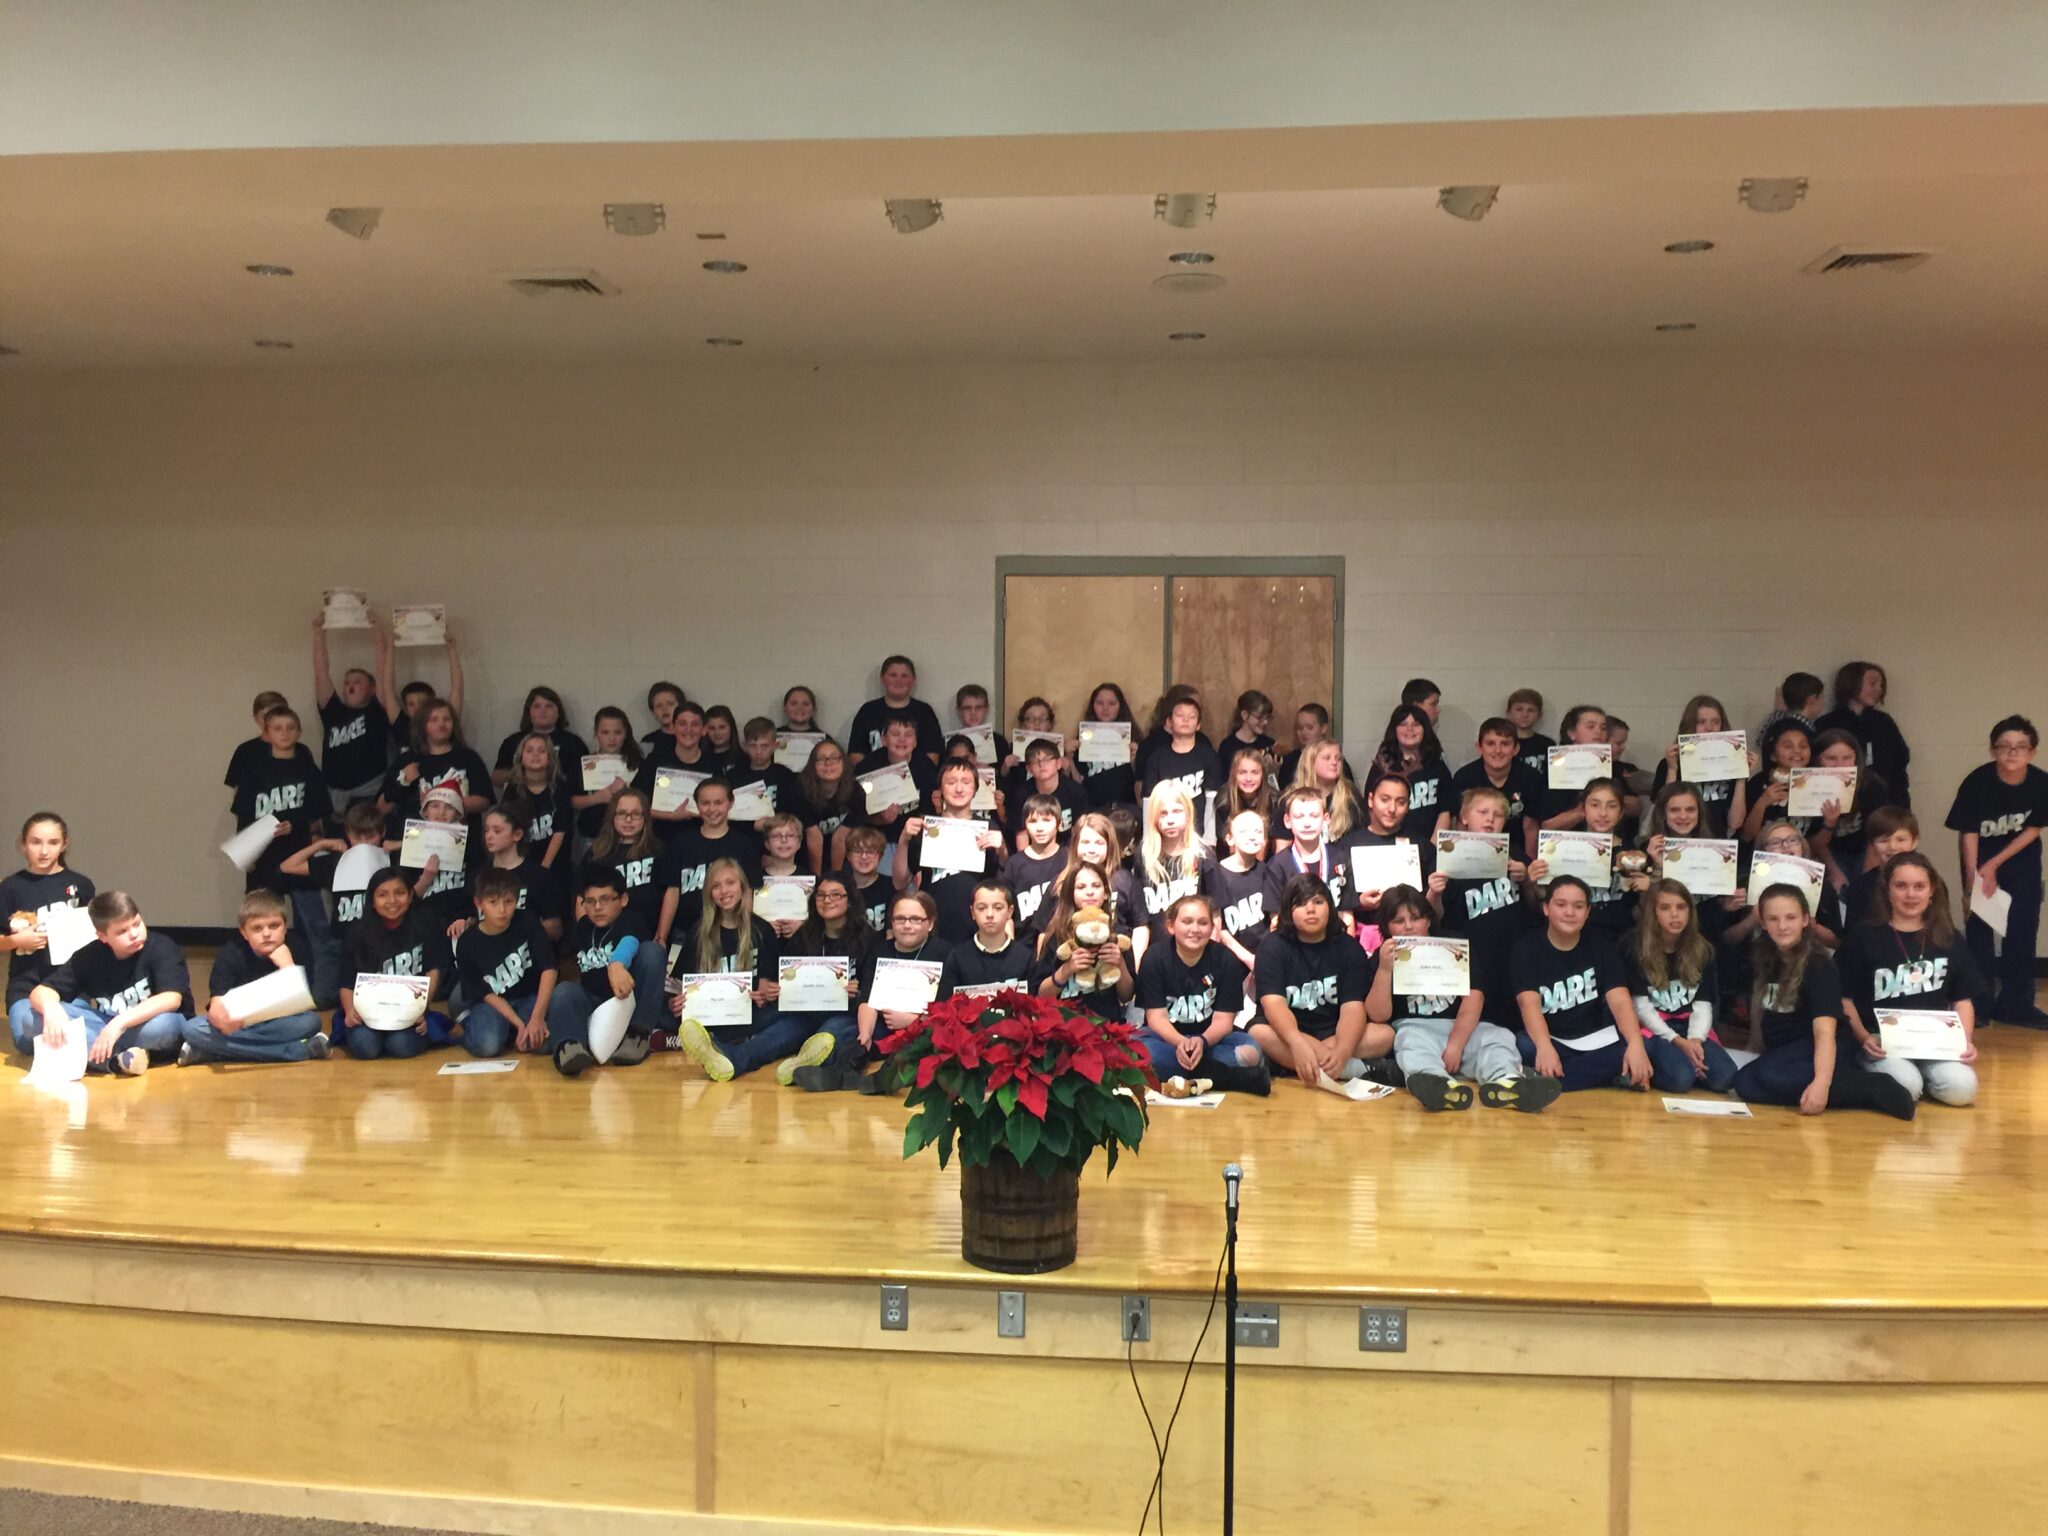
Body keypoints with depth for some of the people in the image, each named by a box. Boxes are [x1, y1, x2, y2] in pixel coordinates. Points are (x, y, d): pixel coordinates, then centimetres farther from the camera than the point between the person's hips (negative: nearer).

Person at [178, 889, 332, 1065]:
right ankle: (300, 1050, -30)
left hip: (279, 1027, -1)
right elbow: (217, 1005, -22)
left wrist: (288, 966, -28)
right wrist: (221, 1017, -46)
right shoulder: (230, 955, -11)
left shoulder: (295, 954, -10)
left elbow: (303, 1007, -18)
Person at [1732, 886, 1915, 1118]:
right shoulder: (1761, 960, 4)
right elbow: (1757, 1009, 18)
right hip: (1781, 1053, 6)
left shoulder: (1818, 966, -14)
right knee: (1745, 1083, -27)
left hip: (1816, 1051, -6)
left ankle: (1875, 1088, -31)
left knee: (1772, 1074, -37)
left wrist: (1821, 1082, -41)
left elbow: (1825, 1030, -27)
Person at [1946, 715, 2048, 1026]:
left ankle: (2015, 1005, 12)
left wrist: (1995, 865, -12)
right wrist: (1973, 877, -23)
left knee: (2022, 931, 2)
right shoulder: (1978, 782, -24)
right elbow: (1968, 833, -18)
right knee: (1980, 929, -2)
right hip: (1981, 859, -2)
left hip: (2021, 860, 2)